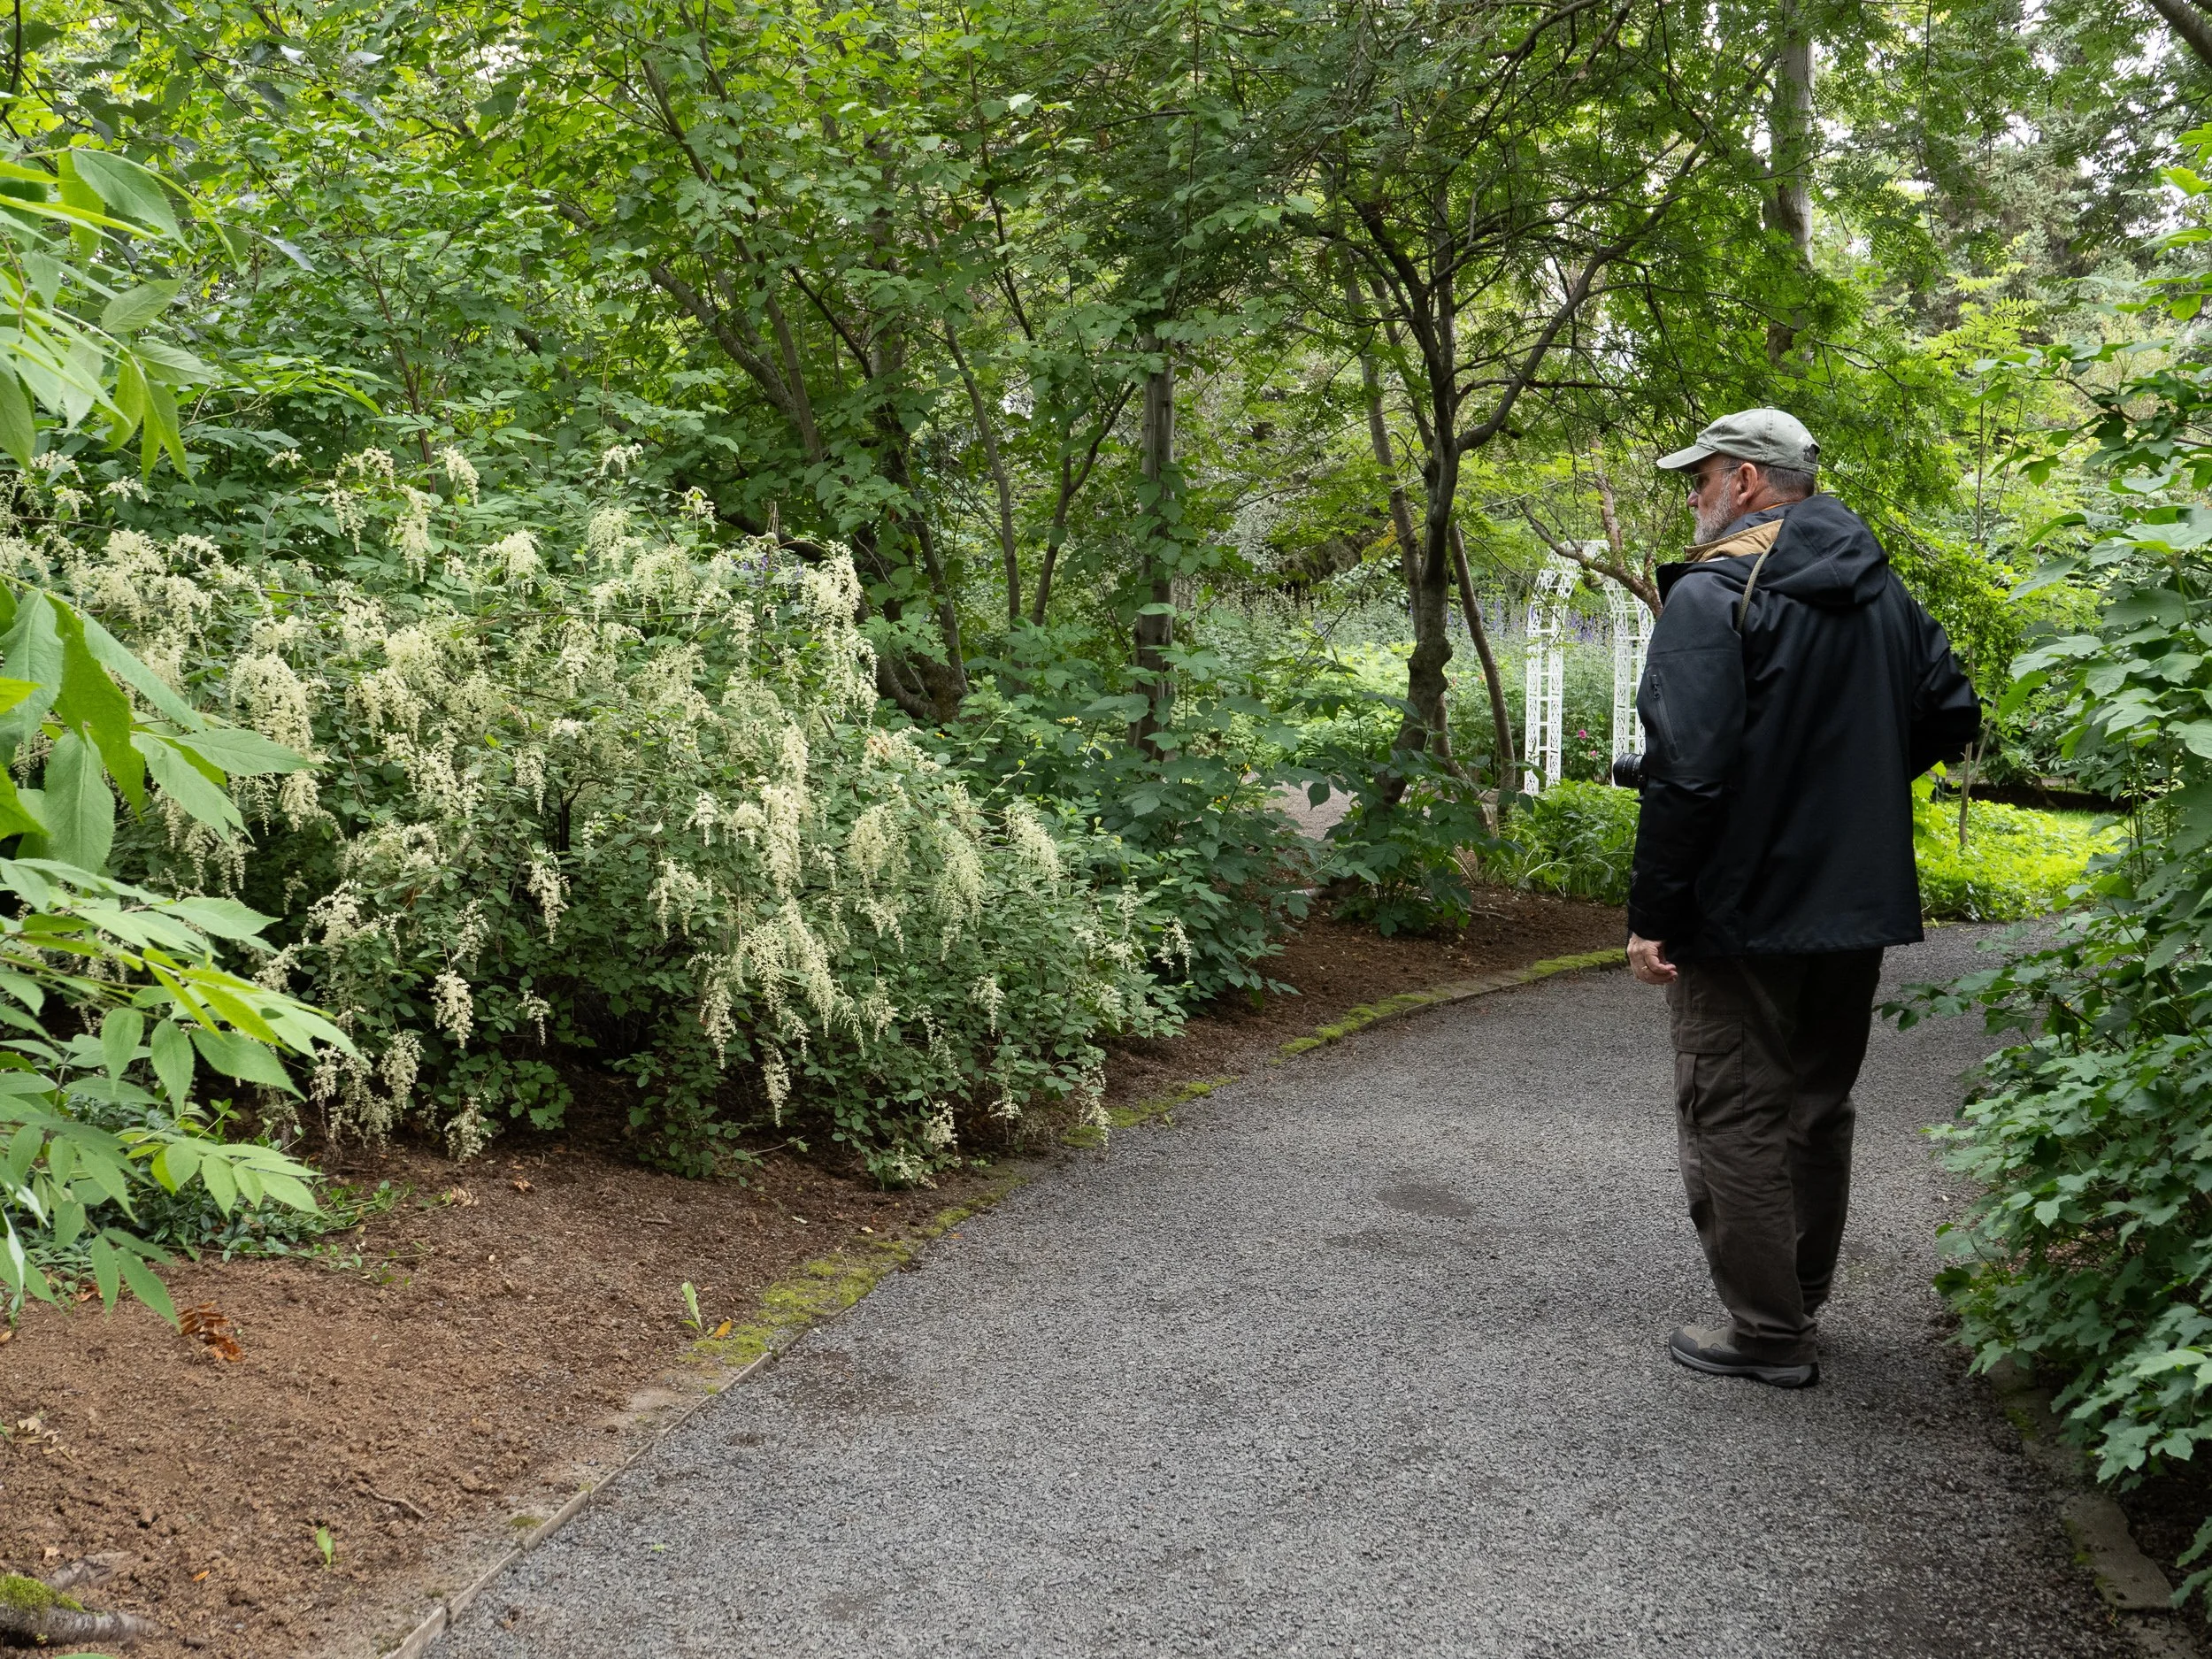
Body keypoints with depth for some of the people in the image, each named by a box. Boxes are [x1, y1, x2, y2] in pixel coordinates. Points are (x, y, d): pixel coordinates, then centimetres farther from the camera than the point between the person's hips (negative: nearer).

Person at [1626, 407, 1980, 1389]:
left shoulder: (1711, 591, -15)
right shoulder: (1881, 591, 10)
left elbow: (1687, 771, -22)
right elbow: (1952, 714, 15)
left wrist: (1653, 915, -18)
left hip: (1743, 909, -8)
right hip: (1856, 907, 8)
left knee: (1734, 1120, 2)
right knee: (1817, 1110, 18)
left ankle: (1768, 1335, 6)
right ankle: (1798, 1304, 31)